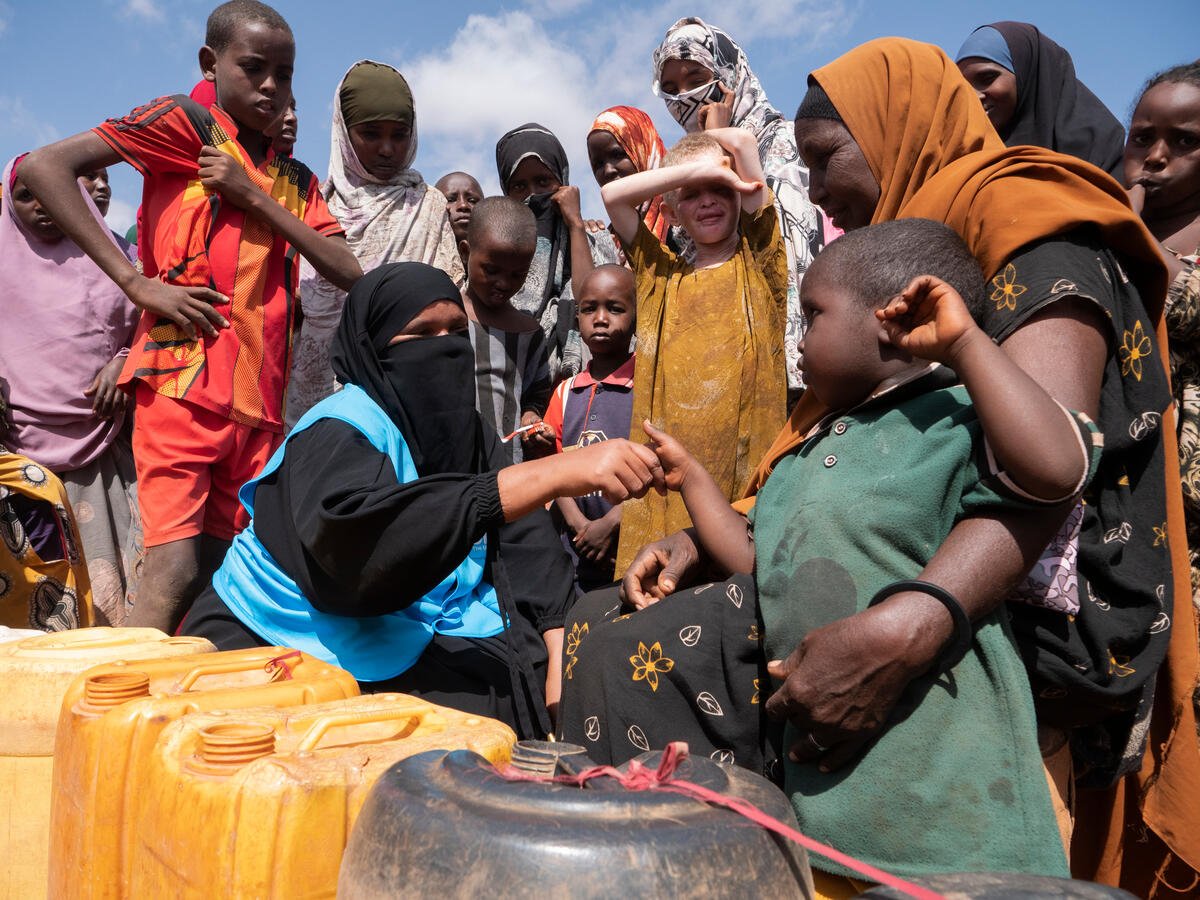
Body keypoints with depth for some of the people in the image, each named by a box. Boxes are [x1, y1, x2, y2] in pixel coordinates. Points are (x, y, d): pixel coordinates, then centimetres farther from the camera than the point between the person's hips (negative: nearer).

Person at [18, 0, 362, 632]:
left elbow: (349, 274, 5)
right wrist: (136, 282, -14)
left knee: (224, 573, 8)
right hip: (182, 382, -6)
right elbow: (43, 166, -7)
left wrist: (254, 196, -3)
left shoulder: (294, 180, 19)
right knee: (174, 569, -13)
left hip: (259, 401, 6)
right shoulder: (185, 123, 3)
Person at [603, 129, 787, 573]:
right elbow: (612, 194, 4)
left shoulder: (759, 263, 9)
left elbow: (743, 139, 5)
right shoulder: (660, 275, 16)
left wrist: (716, 156, 24)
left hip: (747, 470, -2)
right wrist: (698, 167, 2)